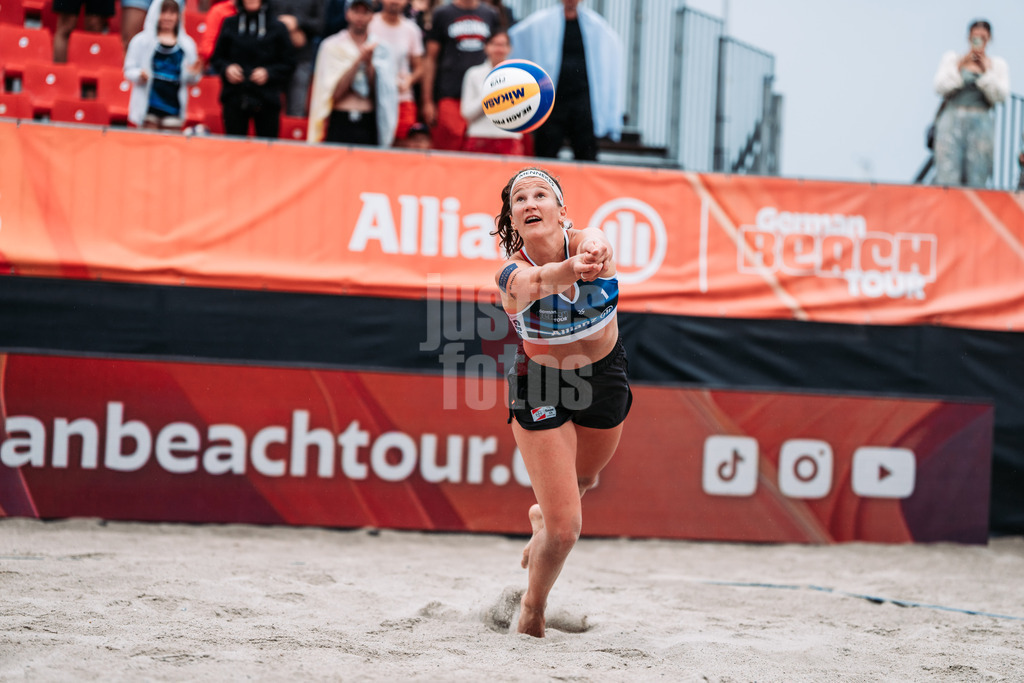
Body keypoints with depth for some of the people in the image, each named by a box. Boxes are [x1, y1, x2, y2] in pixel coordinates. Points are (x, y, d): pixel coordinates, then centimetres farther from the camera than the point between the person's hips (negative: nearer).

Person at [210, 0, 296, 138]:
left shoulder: (277, 27, 3)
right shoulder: (230, 25, 9)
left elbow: (288, 63, 3)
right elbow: (216, 58, 13)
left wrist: (269, 73, -13)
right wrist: (226, 68, -8)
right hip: (234, 98, 1)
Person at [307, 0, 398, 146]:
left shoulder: (379, 48, 10)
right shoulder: (332, 45, 3)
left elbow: (380, 93, 2)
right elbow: (335, 92, -8)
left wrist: (369, 63, -10)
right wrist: (358, 61, -12)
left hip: (370, 123, 2)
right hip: (342, 124, -2)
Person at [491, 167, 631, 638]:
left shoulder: (586, 242, -24)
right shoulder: (513, 276, -28)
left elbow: (594, 247, -49)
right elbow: (537, 281, -52)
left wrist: (595, 257, -74)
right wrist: (569, 271, -75)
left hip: (604, 379, 3)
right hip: (540, 388, -3)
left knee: (582, 480, 29)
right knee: (565, 530, -9)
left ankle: (543, 516, 65)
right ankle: (532, 611, 20)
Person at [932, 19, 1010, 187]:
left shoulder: (998, 65, 15)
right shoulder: (952, 58, 15)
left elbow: (1000, 96, 3)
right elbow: (940, 87, 5)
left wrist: (987, 71, -3)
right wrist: (958, 67, -2)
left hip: (980, 124, 1)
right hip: (952, 122, 0)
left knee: (975, 180, -8)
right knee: (947, 177, -14)